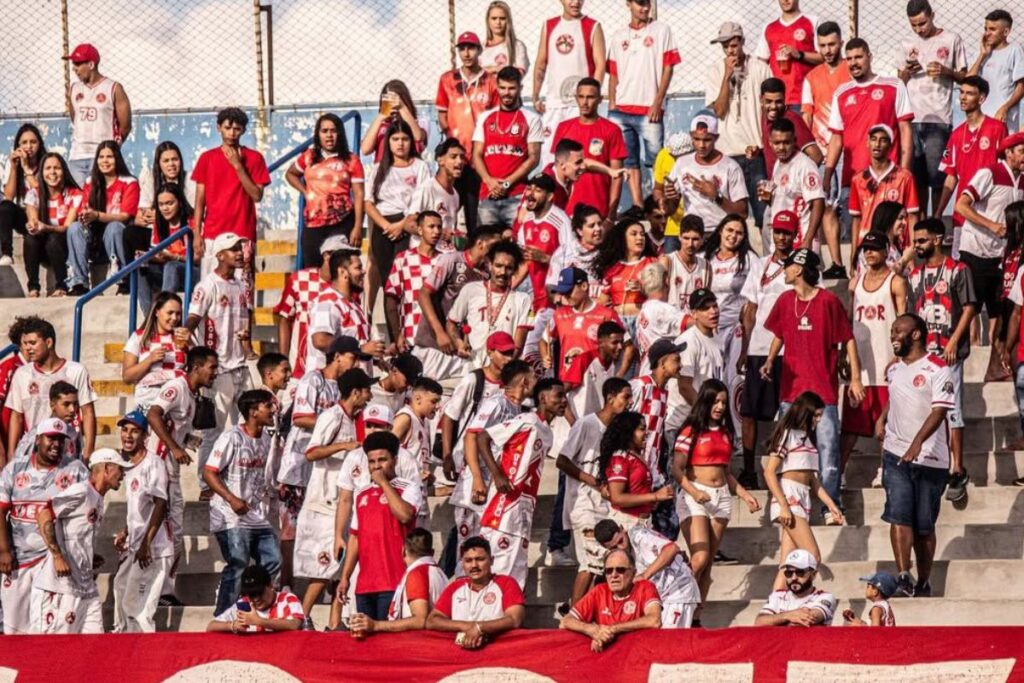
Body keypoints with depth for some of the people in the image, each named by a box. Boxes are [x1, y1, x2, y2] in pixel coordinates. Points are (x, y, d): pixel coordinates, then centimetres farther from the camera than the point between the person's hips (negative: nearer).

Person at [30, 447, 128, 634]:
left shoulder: (98, 500, 20)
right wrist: (57, 556, -23)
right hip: (60, 584, -9)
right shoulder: (81, 491, -8)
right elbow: (44, 515, -18)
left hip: (86, 585, 10)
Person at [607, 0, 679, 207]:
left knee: (656, 160, -5)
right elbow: (613, 73, 15)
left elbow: (668, 68, -1)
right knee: (629, 162, 5)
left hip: (649, 110, -4)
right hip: (621, 110, 4)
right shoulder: (619, 36, 14)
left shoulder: (661, 30, 4)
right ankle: (637, 206, 9)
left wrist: (657, 103, -8)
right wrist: (611, 104, 3)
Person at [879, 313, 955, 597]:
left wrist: (918, 442, -31)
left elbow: (938, 411, -19)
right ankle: (903, 576, -19)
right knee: (898, 515, -13)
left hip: (929, 458, -4)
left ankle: (923, 582, 17)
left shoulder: (937, 370, -9)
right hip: (896, 455, 4)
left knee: (924, 525, 5)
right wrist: (882, 418, 16)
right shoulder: (893, 370, 12)